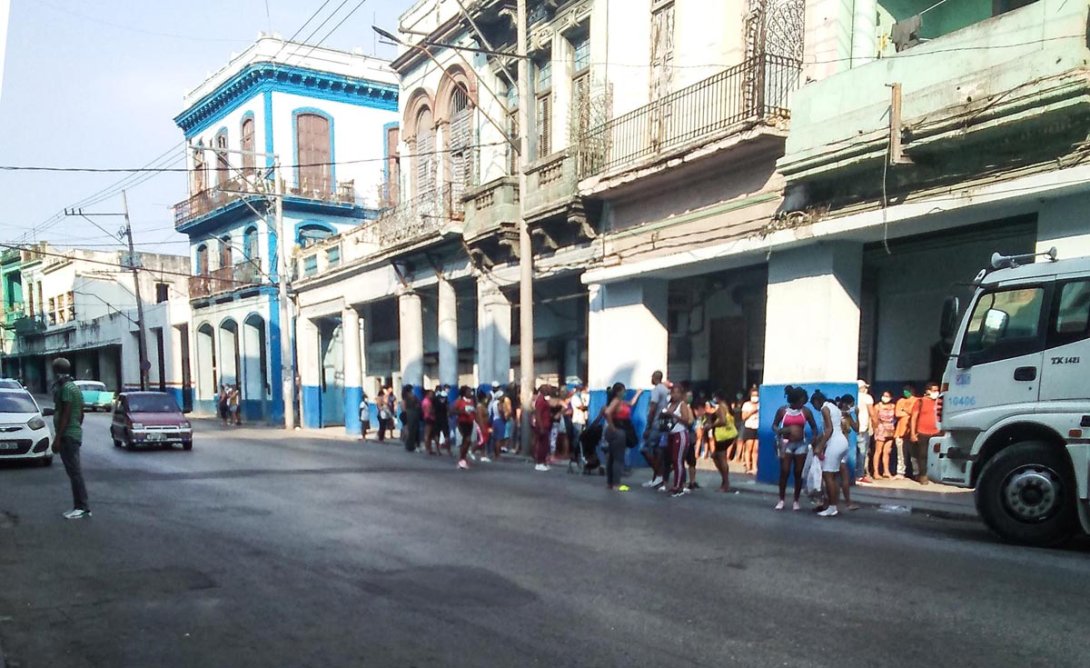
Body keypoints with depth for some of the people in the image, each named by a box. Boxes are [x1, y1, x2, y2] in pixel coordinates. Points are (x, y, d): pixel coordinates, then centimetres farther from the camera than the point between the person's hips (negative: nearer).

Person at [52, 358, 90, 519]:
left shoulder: (66, 388, -15)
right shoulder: (75, 387, 16)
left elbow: (65, 415, -19)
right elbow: (80, 413, 20)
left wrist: (57, 438, -19)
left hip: (67, 436, -10)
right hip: (75, 433, 10)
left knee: (74, 472, -8)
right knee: (75, 471, 12)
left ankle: (82, 507, -7)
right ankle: (80, 506, 15)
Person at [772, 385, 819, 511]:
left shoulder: (806, 411, 0)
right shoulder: (782, 410, -2)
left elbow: (814, 427, 7)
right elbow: (774, 425, 5)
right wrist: (779, 431, -17)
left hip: (800, 444, 1)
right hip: (786, 443, -1)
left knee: (798, 473, 4)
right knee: (784, 472, -3)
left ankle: (796, 501, 13)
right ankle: (781, 500, 6)